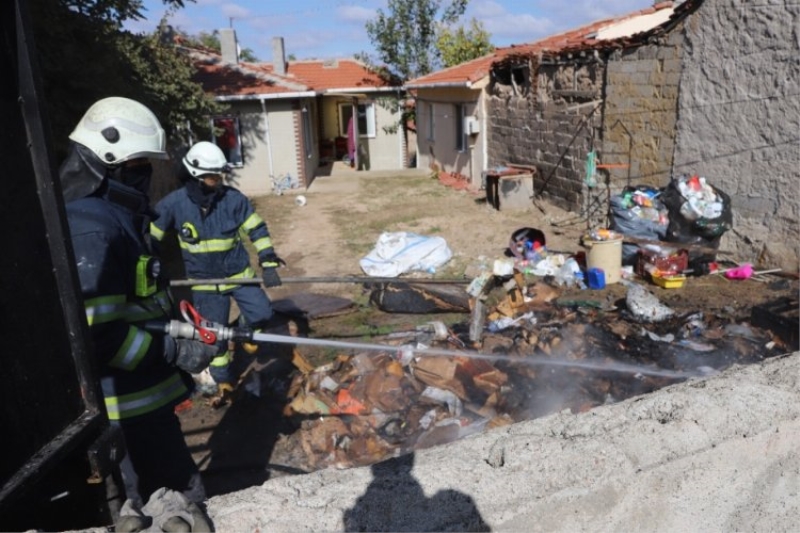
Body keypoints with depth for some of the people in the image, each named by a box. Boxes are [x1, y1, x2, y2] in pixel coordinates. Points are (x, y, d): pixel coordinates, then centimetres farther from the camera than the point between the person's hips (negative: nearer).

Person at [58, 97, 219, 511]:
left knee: (157, 498, 25)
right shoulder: (90, 229, -23)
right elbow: (95, 335, -28)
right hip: (125, 402, -10)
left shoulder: (114, 214, 11)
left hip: (138, 393, 10)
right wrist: (176, 352, -21)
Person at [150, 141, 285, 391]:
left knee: (262, 314, -4)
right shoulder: (174, 203, -15)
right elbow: (150, 237, -5)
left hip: (240, 273, 1)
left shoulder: (233, 197, -14)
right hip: (205, 282, 0)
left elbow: (257, 229, -9)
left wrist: (268, 263, -16)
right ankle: (222, 377, 30)